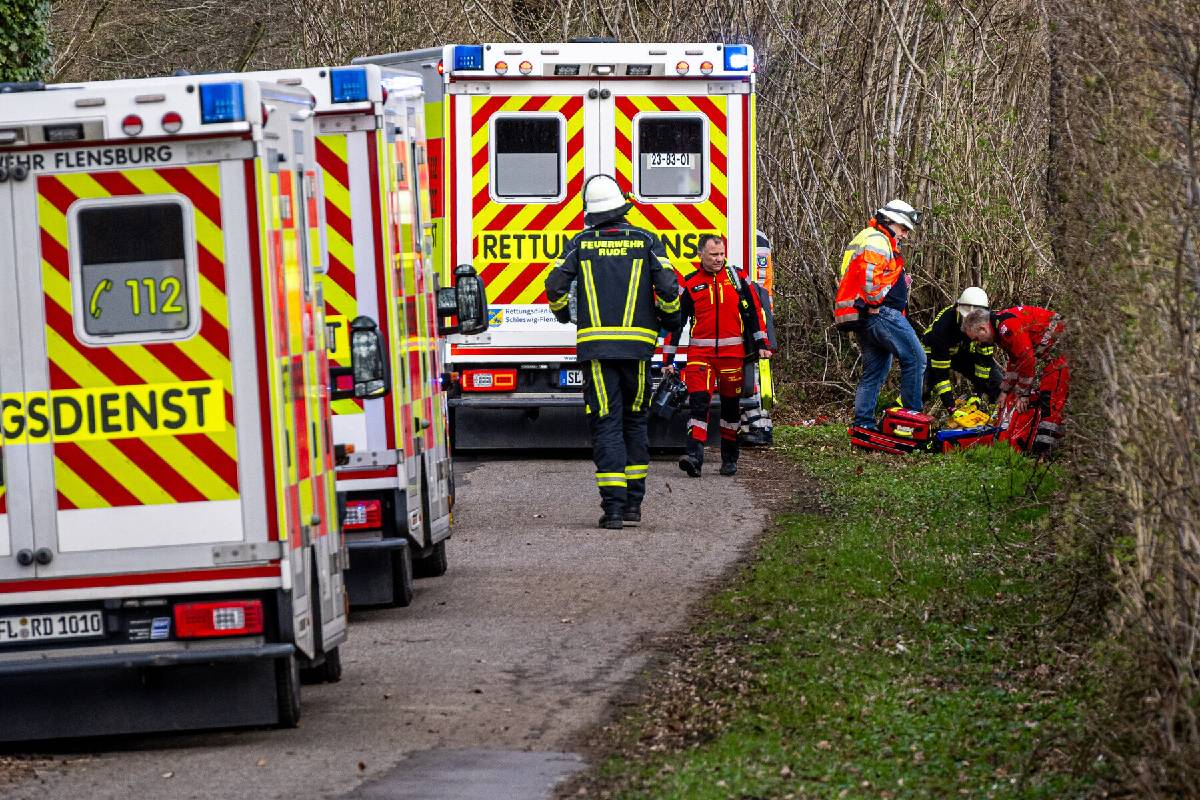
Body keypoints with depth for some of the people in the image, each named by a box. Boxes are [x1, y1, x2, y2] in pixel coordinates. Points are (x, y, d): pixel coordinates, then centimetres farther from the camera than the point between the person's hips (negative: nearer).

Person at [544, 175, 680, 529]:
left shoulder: (581, 244, 4)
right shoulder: (646, 241, 3)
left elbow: (555, 286, -3)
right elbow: (668, 287, -5)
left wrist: (562, 313, 19)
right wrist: (670, 318, 15)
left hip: (595, 344, -1)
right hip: (637, 345, 1)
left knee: (606, 426, -1)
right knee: (635, 421, 16)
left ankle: (613, 506, -10)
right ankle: (634, 502, 16)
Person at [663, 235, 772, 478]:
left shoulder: (736, 278, 5)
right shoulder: (689, 284, 3)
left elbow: (754, 312, 9)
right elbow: (676, 321, 6)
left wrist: (761, 345, 4)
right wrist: (668, 359, 5)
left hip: (733, 353, 1)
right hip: (700, 354, -1)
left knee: (731, 406, 10)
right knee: (698, 402, -15)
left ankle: (729, 459, 21)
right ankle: (694, 456, -24)